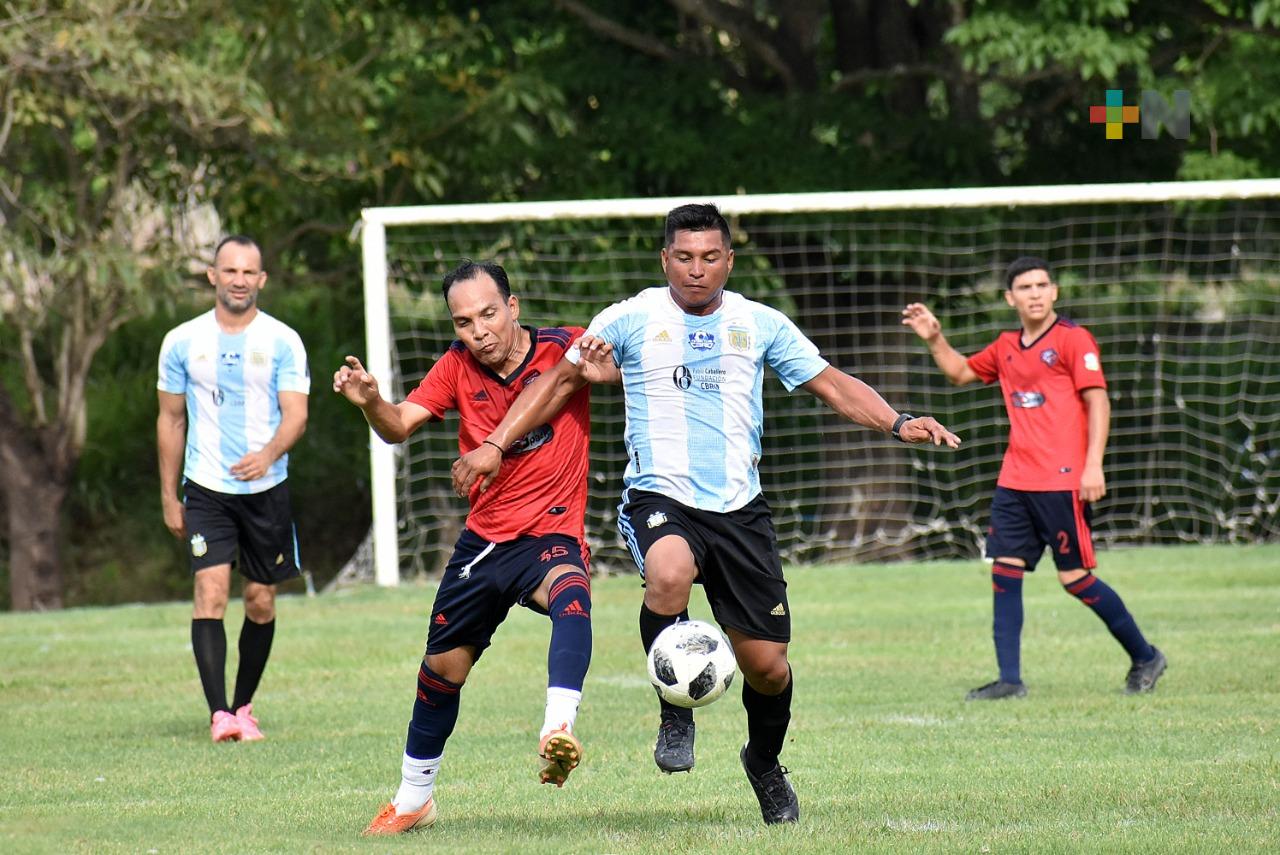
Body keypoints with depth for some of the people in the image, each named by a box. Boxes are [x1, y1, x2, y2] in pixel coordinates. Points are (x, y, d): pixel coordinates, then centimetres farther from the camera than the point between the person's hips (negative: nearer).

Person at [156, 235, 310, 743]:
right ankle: (218, 714, -20)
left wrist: (269, 454, -30)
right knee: (210, 592, -15)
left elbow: (296, 415, -9)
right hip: (206, 490, -1)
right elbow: (171, 420, 10)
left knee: (261, 602, 6)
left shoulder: (283, 342, -1)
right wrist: (169, 496, 8)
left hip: (267, 488, 1)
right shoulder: (183, 342, 2)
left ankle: (243, 707, 23)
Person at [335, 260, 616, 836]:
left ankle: (558, 732, -56)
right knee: (443, 666, 10)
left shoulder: (565, 349, -9)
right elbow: (400, 426, -1)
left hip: (553, 537, -4)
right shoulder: (459, 366, 0)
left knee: (570, 594, -38)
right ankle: (413, 799, 31)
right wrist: (370, 403, -23)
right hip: (484, 539, 4)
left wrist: (601, 370, -25)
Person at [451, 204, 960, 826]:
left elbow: (833, 385, 10)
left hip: (739, 507, 2)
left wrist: (898, 424, -6)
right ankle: (676, 711, -12)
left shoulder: (760, 325, 7)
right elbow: (558, 382, 13)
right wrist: (495, 445, 6)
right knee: (669, 574, -38)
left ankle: (764, 763, 34)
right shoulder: (632, 320, 3)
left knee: (767, 665, 0)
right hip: (660, 498, -2)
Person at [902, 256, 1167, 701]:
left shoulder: (1073, 339, -6)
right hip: (1015, 480, 7)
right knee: (1004, 572, -1)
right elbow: (961, 372, 29)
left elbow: (1098, 401, -10)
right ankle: (1009, 679, 1)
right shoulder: (1007, 347, 14)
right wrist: (934, 339, 13)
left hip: (1062, 481, -7)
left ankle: (1145, 658, 11)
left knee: (1075, 576, -5)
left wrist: (1093, 464, -18)